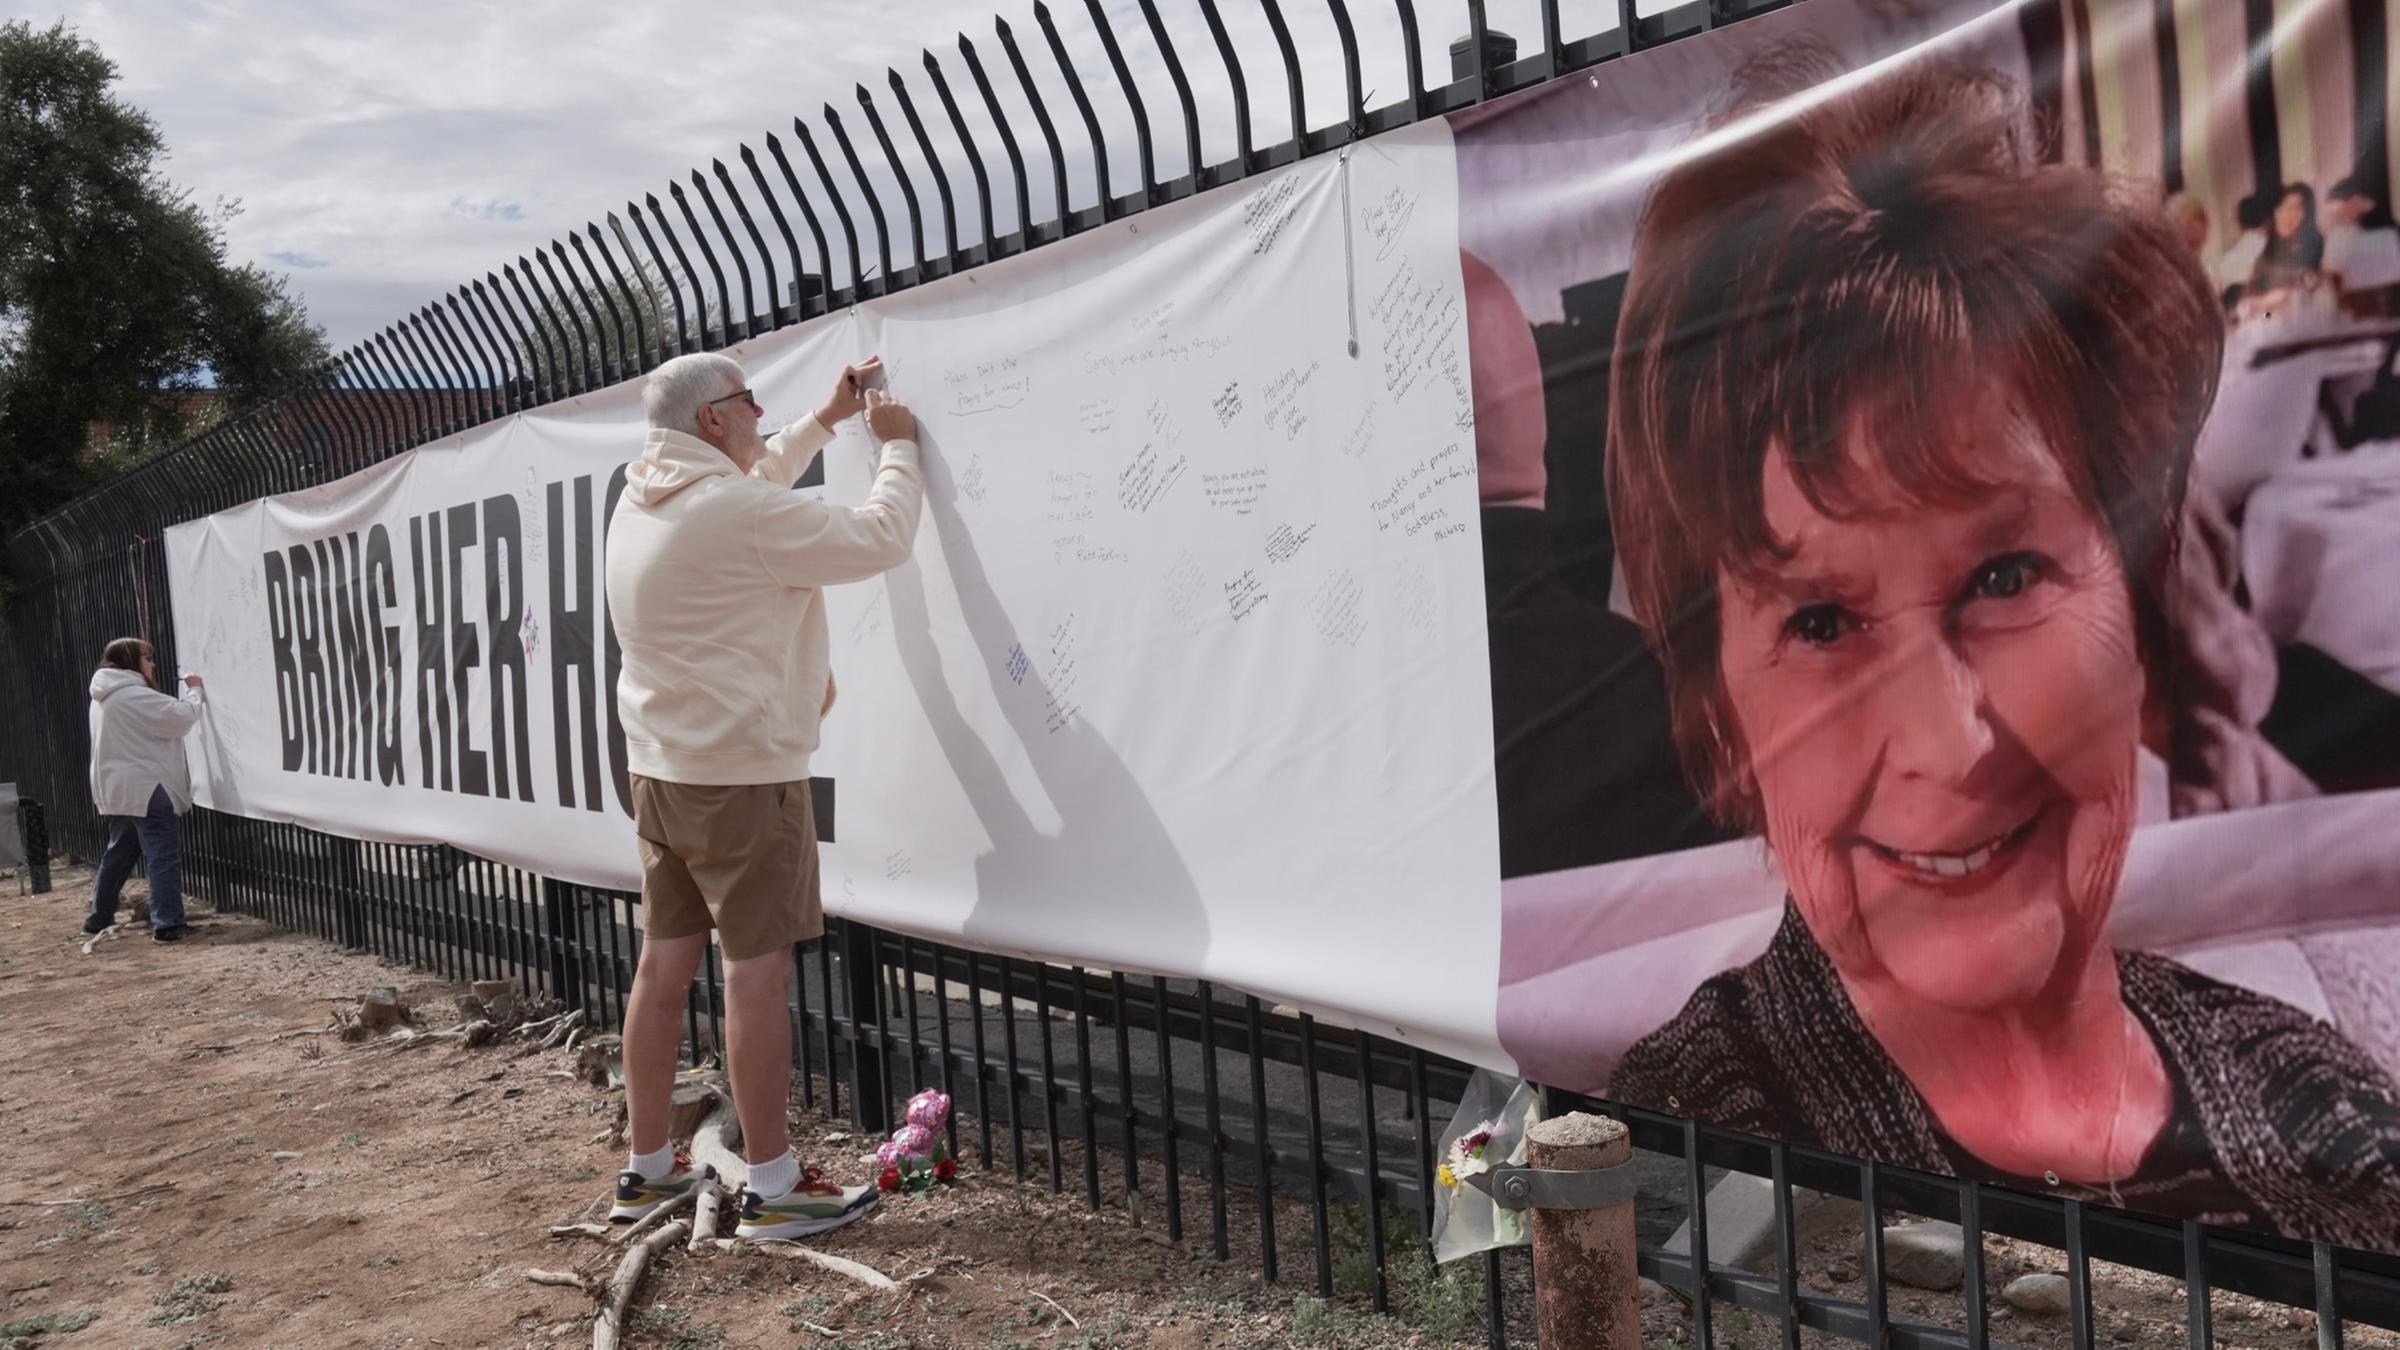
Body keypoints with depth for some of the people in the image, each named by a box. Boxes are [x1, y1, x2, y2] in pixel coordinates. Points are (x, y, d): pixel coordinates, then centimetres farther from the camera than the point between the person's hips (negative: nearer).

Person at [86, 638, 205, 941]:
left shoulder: (106, 696, 17)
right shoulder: (132, 694, -15)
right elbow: (180, 718, -18)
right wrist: (194, 690, -2)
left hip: (119, 789, 10)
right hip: (144, 788, -10)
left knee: (119, 854, 20)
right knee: (164, 856, -10)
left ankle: (99, 917, 28)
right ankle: (167, 924, -15)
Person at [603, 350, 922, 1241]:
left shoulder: (641, 502, 9)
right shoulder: (743, 515, -18)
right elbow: (880, 540, -12)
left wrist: (827, 420, 28)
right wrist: (897, 446, 3)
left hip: (659, 767, 9)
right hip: (742, 774, -9)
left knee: (664, 961, 12)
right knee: (758, 969, -3)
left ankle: (647, 1168, 21)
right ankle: (773, 1186, 5)